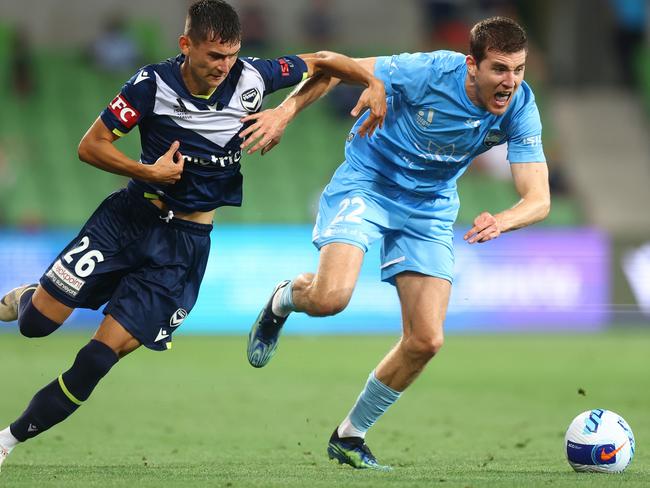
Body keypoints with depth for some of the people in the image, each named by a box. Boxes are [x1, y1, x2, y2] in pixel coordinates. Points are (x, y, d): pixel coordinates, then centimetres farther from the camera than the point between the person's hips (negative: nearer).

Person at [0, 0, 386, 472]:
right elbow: (91, 145, -6)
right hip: (130, 216, 0)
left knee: (103, 353, -9)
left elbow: (322, 60, 6)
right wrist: (148, 172, -17)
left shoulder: (251, 78, -8)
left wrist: (373, 83, -9)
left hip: (186, 242, 0)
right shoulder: (154, 84, -12)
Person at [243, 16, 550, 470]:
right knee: (331, 297, -28)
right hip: (365, 186, -4)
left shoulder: (521, 109, -17)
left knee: (426, 340, -6)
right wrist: (285, 112, -20)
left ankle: (349, 437, 16)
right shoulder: (429, 72, -27)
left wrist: (502, 221, -43)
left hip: (429, 210, 4)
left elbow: (538, 199, -21)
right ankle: (283, 300, 11)